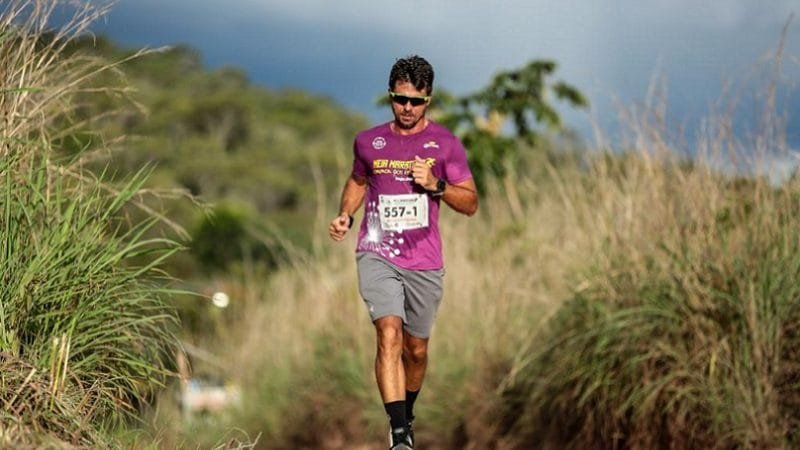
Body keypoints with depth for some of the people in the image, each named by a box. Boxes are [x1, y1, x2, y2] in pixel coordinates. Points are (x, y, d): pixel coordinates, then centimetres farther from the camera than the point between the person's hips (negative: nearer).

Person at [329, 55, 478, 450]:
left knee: (416, 349, 12)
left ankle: (406, 416, 39)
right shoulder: (368, 142, 6)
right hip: (377, 254, -1)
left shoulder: (445, 144, 1)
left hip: (424, 261, 1)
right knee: (389, 335, -21)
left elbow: (470, 203, 2)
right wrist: (345, 215, 7)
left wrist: (435, 185, -15)